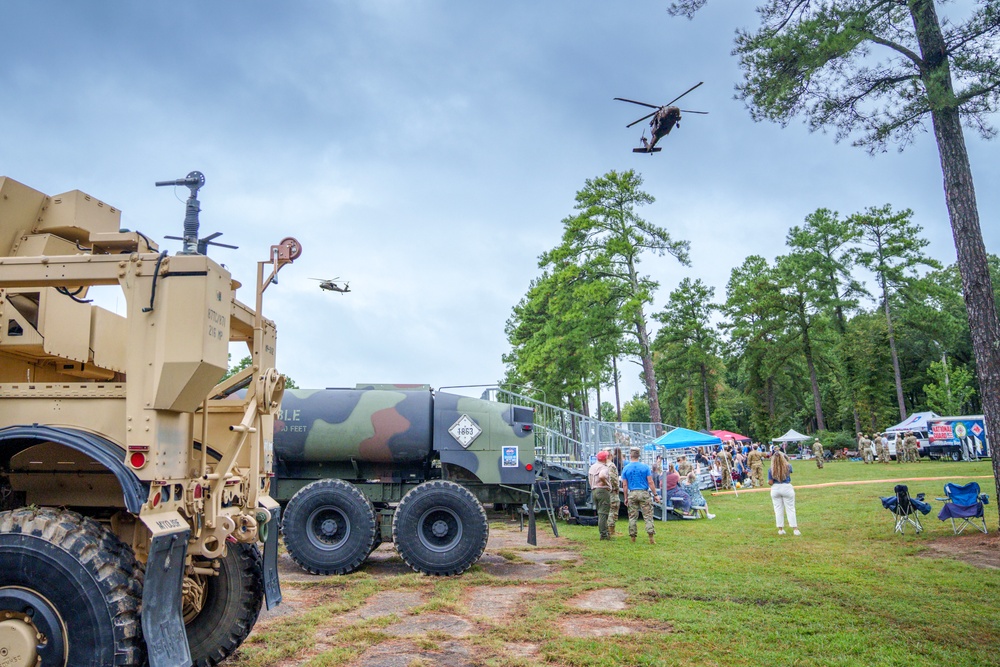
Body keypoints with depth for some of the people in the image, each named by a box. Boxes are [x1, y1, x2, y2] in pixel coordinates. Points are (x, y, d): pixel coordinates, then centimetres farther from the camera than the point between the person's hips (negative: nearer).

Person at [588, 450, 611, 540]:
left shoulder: (592, 467, 15)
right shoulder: (603, 467, -12)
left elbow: (589, 479, 19)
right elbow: (601, 476, -32)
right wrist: (606, 483, -16)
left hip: (593, 491, 8)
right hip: (603, 490, -8)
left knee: (600, 513, 15)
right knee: (603, 513, -6)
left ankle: (604, 532, 20)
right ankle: (603, 535, -5)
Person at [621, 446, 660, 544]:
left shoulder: (626, 468, 1)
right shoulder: (645, 467, -2)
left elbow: (624, 485, 2)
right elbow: (650, 482, -4)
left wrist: (626, 498, 9)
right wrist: (655, 495, 2)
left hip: (632, 494, 1)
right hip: (644, 493, -1)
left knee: (632, 517, 8)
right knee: (648, 516, 1)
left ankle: (632, 537, 11)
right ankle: (651, 537, -4)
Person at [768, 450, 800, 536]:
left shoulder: (771, 470, -10)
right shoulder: (788, 467, -8)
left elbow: (770, 482, -10)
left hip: (775, 489, 0)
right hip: (787, 488, 0)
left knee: (778, 509, 10)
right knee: (790, 509, 7)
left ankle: (780, 529, 14)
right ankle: (795, 529, 7)